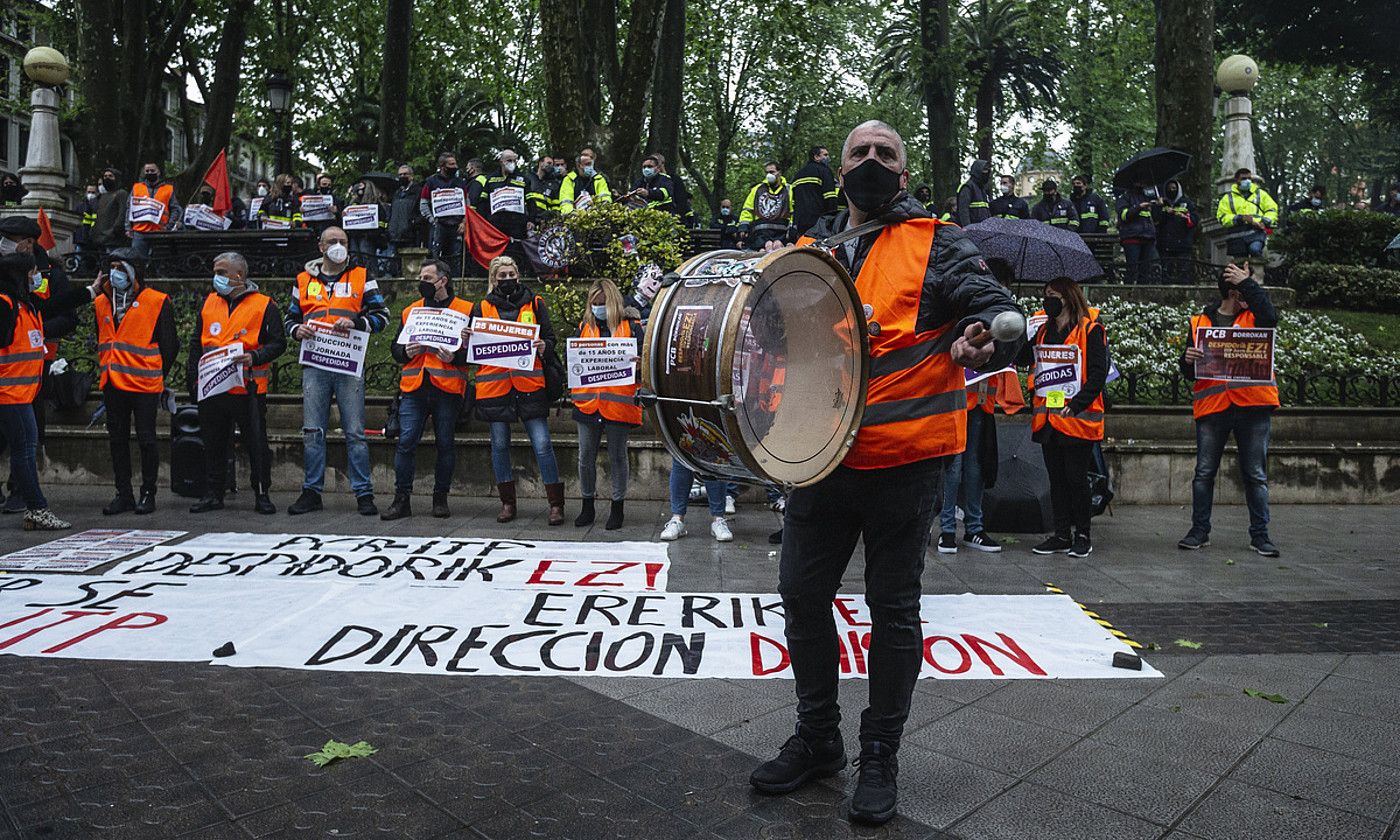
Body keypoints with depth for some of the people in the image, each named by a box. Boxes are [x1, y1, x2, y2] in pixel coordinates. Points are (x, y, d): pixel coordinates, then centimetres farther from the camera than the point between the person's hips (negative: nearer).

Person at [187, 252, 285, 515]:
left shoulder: (264, 305, -1)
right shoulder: (209, 302, 14)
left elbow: (278, 343, -3)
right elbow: (196, 343, 19)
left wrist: (254, 358, -19)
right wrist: (192, 377, 11)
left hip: (248, 388, -5)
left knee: (257, 443, 0)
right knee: (214, 444, 11)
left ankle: (262, 494, 10)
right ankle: (214, 494, 21)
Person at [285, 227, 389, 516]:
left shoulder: (362, 277, 9)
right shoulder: (303, 280, 16)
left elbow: (382, 315, 4)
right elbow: (290, 318, 21)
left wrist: (356, 323, -14)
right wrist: (297, 330, -2)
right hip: (314, 365, 3)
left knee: (355, 432, -2)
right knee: (312, 432, 4)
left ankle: (363, 493, 3)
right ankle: (312, 491, 14)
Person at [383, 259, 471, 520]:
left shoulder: (466, 310, 5)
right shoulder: (410, 311, 17)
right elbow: (395, 348, 20)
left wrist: (455, 357, -18)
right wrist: (406, 351, -3)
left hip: (447, 389, -3)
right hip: (413, 388, 3)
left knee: (445, 444, 4)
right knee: (405, 442, -4)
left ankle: (440, 499, 16)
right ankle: (402, 499, 3)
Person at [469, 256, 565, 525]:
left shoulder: (534, 303, 10)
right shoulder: (482, 307, 13)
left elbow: (550, 337, 10)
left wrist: (544, 347, -13)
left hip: (529, 383, -2)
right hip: (494, 384, 2)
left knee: (542, 444, -7)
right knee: (499, 445, 7)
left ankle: (556, 504, 0)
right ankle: (507, 503, 20)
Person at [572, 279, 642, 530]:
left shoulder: (631, 325, 2)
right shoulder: (585, 327, 14)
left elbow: (641, 358, -1)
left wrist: (637, 362, -23)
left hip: (618, 401, -3)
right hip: (587, 401, 3)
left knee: (617, 456, 6)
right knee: (586, 456, 7)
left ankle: (617, 508, 17)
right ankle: (587, 507, 22)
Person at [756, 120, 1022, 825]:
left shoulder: (937, 246, 1)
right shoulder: (808, 251, 14)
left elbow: (1000, 313, -8)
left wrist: (985, 342, -29)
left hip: (904, 459, -4)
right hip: (820, 456, 4)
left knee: (893, 609, 6)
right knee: (801, 594, 10)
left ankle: (880, 756, 25)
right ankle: (817, 739, 31)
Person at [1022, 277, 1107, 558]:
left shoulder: (1090, 329, -5)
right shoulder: (1043, 329, 14)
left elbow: (1098, 372, -10)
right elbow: (1024, 359, 8)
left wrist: (1076, 405, -19)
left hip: (1077, 418, -6)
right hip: (1047, 417, 6)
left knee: (1076, 478, 1)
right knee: (1057, 479, 11)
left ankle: (1082, 535, 14)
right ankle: (1061, 535, 19)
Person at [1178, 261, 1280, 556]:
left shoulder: (1252, 317, 9)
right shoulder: (1200, 322, 10)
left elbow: (1270, 317, -17)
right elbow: (1189, 372, 11)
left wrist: (1247, 282, -9)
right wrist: (1188, 360, -13)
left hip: (1253, 406, 0)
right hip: (1212, 407, 0)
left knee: (1256, 475, 5)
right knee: (1204, 473, 5)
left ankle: (1260, 534, 15)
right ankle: (1200, 530, 16)